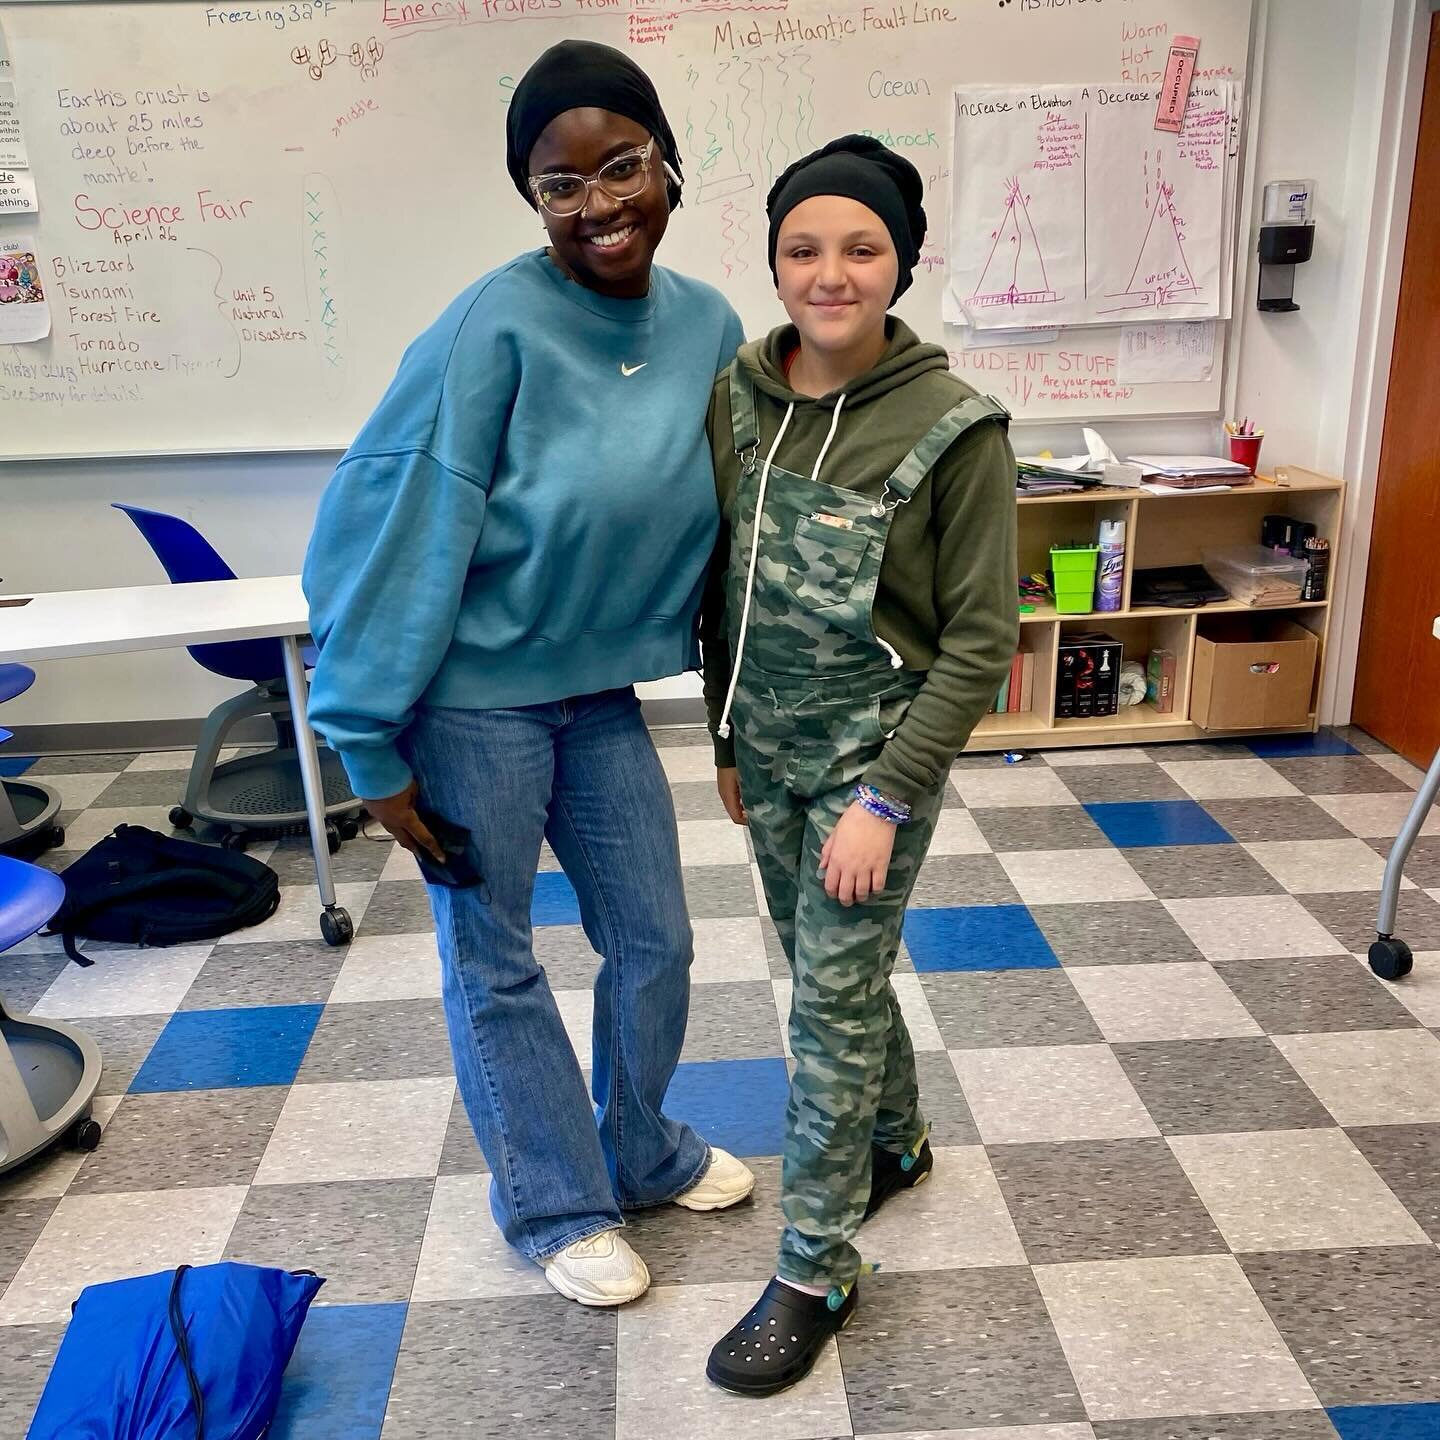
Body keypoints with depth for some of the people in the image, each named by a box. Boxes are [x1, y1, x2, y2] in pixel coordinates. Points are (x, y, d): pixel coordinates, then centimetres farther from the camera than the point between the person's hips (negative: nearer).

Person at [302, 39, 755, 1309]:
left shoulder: (708, 325, -2)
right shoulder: (498, 328, -20)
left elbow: (719, 516, 8)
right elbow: (399, 528, -18)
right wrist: (373, 744, -16)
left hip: (603, 690, 6)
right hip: (475, 694, -5)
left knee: (654, 940, 16)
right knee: (494, 967, 9)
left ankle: (644, 1154, 42)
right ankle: (558, 1209, 32)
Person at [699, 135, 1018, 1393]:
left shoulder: (956, 429, -16)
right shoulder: (736, 395, -2)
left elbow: (980, 639, -12)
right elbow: (722, 584, 8)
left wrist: (887, 796, -16)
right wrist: (729, 736, 12)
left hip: (873, 756, -5)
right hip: (768, 750, 5)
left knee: (832, 1001, 1)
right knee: (837, 968, 20)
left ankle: (816, 1274, 20)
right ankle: (896, 1144, 47)